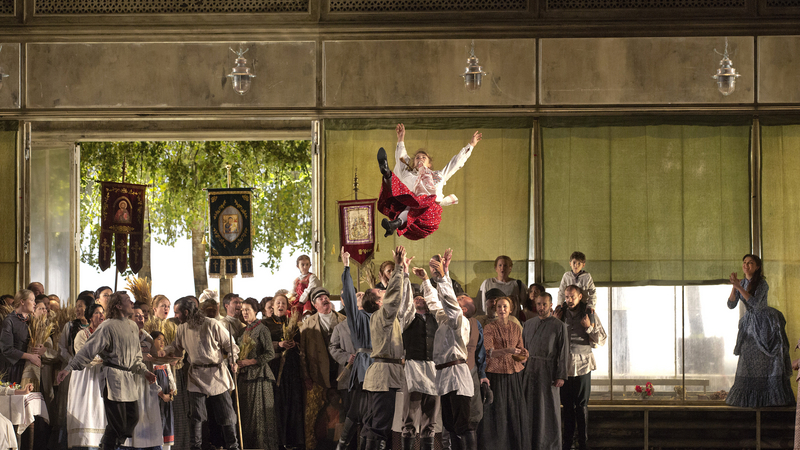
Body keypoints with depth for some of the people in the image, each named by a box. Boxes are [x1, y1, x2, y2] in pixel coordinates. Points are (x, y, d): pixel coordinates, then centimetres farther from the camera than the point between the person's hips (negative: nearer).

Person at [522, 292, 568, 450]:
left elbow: (563, 353, -4)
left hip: (547, 371, -4)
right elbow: (522, 347, 13)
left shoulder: (559, 326, -2)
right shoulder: (529, 324, 12)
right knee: (530, 407, 6)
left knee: (549, 407, 0)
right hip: (529, 370, 4)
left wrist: (561, 376, -10)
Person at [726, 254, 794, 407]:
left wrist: (739, 287, -27)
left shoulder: (762, 284, -12)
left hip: (765, 324, -6)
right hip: (749, 324, 6)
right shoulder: (742, 283, 6)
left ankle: (772, 397, -1)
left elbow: (755, 303, -25)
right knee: (748, 360, 1)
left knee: (768, 361, -5)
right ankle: (749, 398, 4)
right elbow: (731, 305, 0)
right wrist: (734, 287, -15)